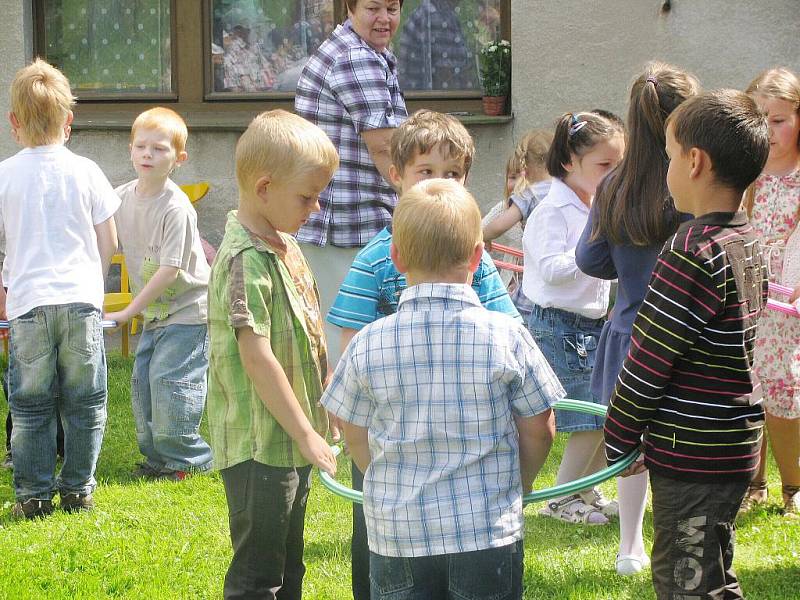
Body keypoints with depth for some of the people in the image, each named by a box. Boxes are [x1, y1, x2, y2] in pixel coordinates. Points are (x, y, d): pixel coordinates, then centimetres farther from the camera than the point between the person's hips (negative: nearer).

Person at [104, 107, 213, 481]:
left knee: (169, 379, -10)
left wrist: (129, 311, -20)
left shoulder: (176, 208, -21)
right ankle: (157, 457, 19)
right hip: (154, 310, 7)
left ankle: (187, 458, 3)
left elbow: (170, 270, -23)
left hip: (188, 308, -7)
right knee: (143, 380, 7)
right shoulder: (122, 198, 0)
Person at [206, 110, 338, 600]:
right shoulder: (246, 260, -21)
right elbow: (257, 358, -25)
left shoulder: (284, 244, 9)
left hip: (293, 443, 10)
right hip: (258, 444, -10)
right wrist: (306, 433, -21)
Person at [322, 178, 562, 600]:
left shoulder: (367, 344, -7)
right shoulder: (507, 336, -9)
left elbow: (355, 437, 4)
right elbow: (538, 430, -1)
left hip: (397, 534, 1)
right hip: (489, 534, -1)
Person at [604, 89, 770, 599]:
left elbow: (648, 362, -18)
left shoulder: (692, 252, -21)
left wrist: (618, 438, -6)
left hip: (691, 454, -9)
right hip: (736, 443, 9)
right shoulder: (749, 243, 8)